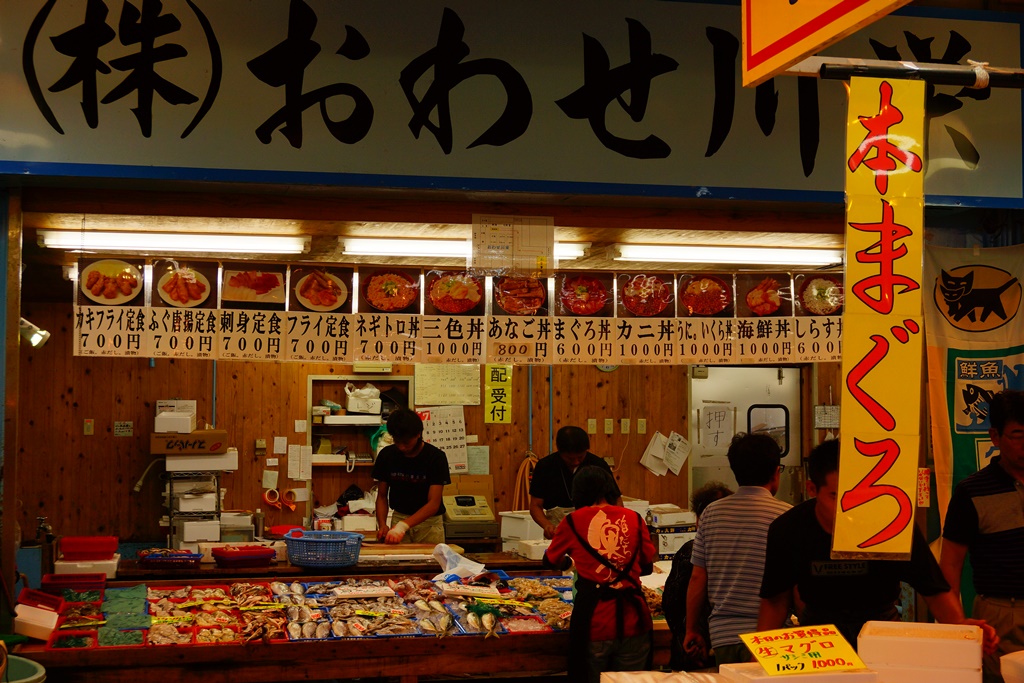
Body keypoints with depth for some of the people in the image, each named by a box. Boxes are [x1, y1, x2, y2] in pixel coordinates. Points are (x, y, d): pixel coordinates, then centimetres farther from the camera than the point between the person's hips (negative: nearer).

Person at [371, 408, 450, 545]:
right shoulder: (386, 455, -3)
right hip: (399, 517, 2)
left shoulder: (436, 457, -14)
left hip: (429, 522, -2)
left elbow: (434, 503, -18)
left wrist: (403, 525, -28)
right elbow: (382, 496, 5)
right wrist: (382, 525, -13)